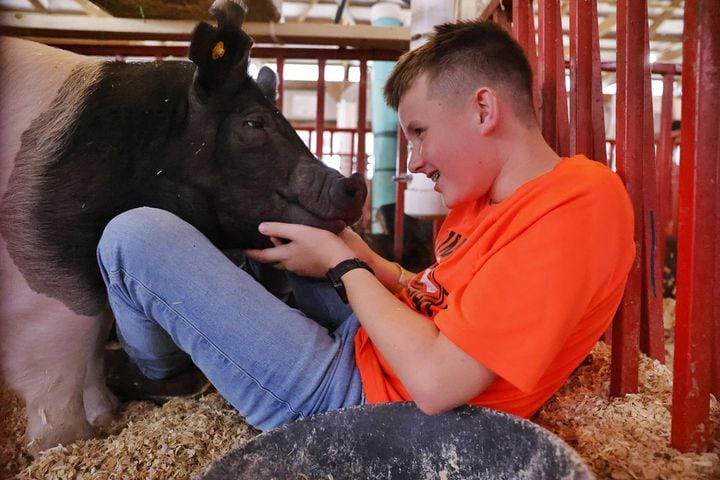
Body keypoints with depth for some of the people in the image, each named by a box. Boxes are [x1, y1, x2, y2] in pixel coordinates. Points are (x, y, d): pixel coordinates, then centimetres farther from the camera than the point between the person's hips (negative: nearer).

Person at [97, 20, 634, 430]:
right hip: (367, 345, 9)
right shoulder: (493, 193, 6)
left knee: (137, 238, -11)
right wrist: (367, 259, -1)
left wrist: (345, 264, -14)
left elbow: (434, 382, -27)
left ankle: (160, 372, 21)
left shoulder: (577, 206, -22)